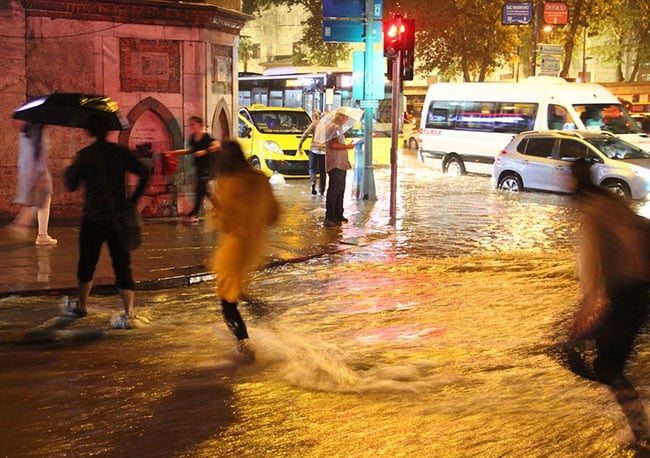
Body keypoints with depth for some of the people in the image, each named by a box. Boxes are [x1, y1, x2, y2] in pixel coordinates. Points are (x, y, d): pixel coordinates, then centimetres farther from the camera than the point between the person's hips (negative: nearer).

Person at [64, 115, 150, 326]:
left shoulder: (85, 155, -6)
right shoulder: (120, 152, 1)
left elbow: (71, 185, -3)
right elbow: (144, 174, -4)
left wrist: (68, 169, 16)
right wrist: (134, 198, 4)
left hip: (93, 218, -2)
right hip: (118, 216, 2)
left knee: (87, 264, 15)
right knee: (122, 265, 2)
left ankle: (82, 306, 30)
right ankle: (128, 312, -6)